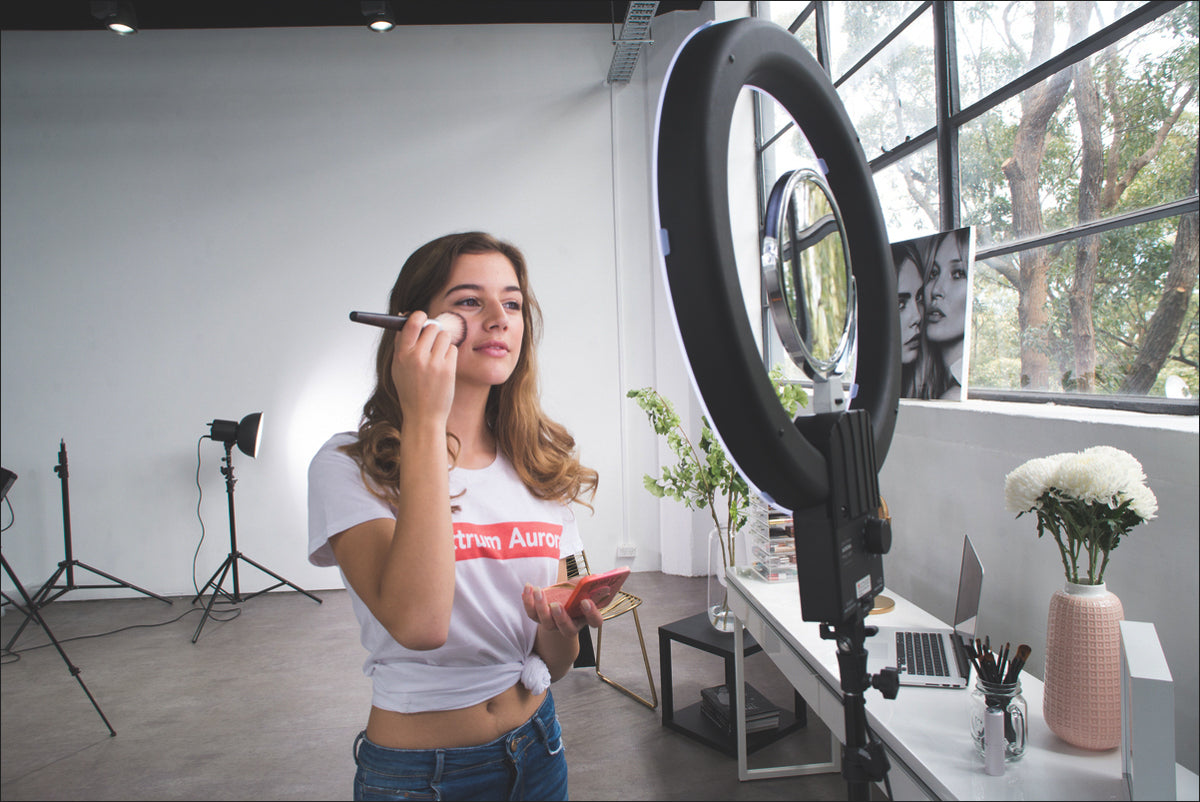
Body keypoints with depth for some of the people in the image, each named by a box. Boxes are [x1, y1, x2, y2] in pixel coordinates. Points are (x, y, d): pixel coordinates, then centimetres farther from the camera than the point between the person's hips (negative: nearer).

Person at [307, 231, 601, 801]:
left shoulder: (541, 467, -2)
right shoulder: (349, 467, -16)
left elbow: (554, 666, 4)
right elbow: (418, 623, -33)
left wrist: (557, 628, -20)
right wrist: (424, 420, -31)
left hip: (535, 749, 5)